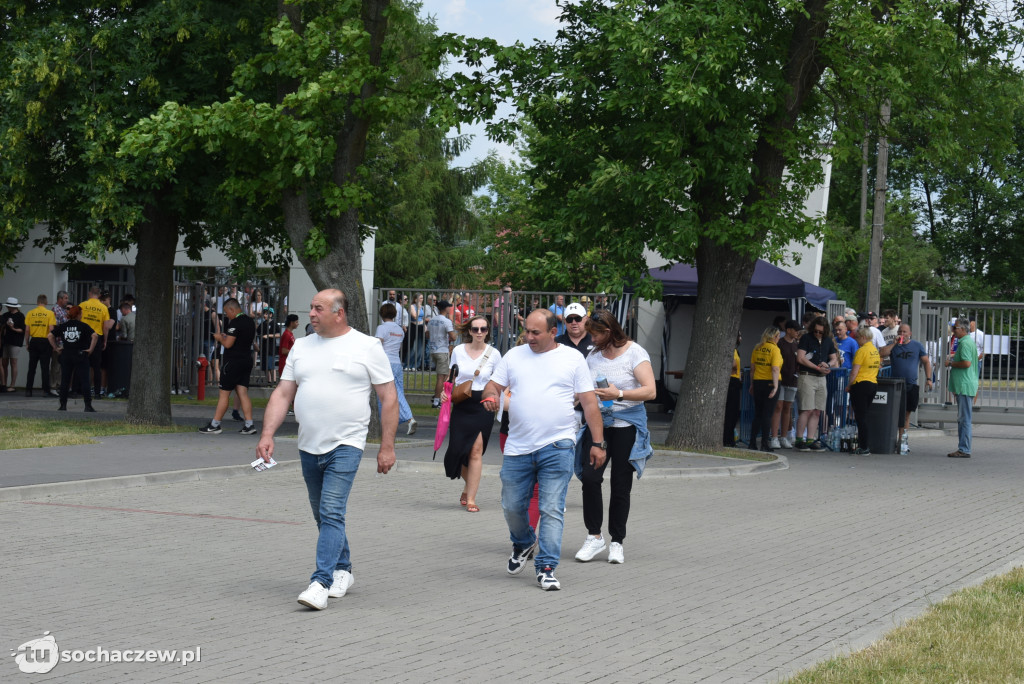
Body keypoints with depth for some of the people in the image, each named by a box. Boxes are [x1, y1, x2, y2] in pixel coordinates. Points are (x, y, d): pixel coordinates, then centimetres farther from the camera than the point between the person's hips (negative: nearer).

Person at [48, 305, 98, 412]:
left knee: (64, 381, 8)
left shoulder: (62, 326, 7)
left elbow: (50, 336, 0)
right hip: (80, 355, -3)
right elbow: (95, 336, -16)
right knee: (84, 381, -1)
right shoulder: (83, 326, -3)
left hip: (66, 355, 3)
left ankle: (63, 405, 9)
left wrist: (56, 348, 5)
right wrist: (91, 349, -8)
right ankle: (88, 405, -5)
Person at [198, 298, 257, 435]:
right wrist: (226, 336, 20)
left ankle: (215, 425, 2)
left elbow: (228, 344, -19)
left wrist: (219, 337, 1)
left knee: (224, 393, -2)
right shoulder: (250, 322, 12)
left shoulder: (235, 323, -15)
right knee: (243, 393, 6)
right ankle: (249, 425, -1)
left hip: (233, 362, -8)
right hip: (247, 361, 8)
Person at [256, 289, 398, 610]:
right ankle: (342, 571, 31)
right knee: (323, 515, 14)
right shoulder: (302, 347, 10)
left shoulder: (367, 347, -2)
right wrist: (267, 435, -4)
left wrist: (387, 447, -5)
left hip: (346, 446, -6)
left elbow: (388, 398, -1)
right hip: (309, 447, 6)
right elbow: (282, 394, 9)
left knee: (332, 512, -16)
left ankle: (321, 582, -20)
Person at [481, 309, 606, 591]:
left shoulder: (573, 358, 5)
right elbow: (493, 386, 13)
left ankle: (546, 568, -3)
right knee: (512, 507, 8)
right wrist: (491, 396, -12)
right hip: (518, 448, 3)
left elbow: (589, 403, 5)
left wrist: (598, 443, 1)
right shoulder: (514, 356, 12)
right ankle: (523, 544, 37)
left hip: (557, 447, -3)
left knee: (551, 510, -7)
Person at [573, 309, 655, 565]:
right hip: (598, 422, 4)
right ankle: (594, 536, -3)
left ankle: (617, 541, 13)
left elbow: (650, 391, -14)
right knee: (590, 477, -14)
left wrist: (618, 394, -23)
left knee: (621, 485, 1)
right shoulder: (594, 355, 10)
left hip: (627, 426, -4)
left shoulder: (635, 353, -6)